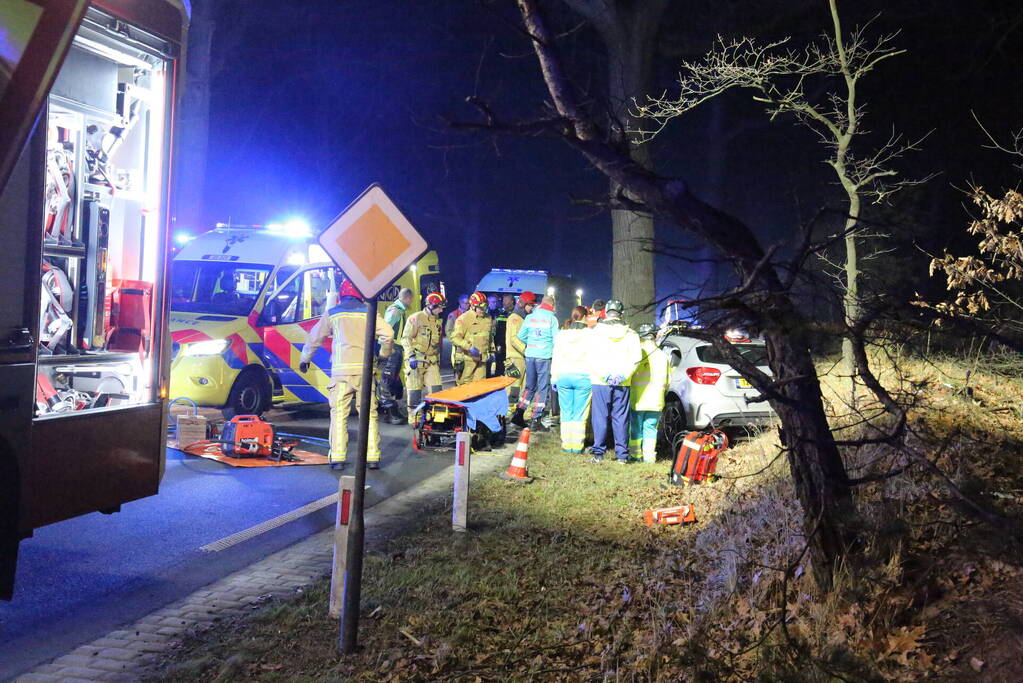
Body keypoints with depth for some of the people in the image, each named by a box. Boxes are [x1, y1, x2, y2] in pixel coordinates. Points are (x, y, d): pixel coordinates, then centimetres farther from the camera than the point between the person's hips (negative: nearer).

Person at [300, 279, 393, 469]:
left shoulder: (332, 313, 11)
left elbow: (314, 337, 19)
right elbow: (388, 334, 1)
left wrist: (304, 359, 34)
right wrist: (384, 354, 20)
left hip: (341, 369, 0)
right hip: (365, 369, 1)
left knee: (339, 414, 4)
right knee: (369, 414, 5)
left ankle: (337, 457, 0)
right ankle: (372, 457, 3)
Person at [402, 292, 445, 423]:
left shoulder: (437, 321, 15)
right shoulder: (416, 318, -8)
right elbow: (406, 339, -10)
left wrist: (438, 359, 23)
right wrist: (411, 356, -18)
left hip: (432, 361, 6)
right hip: (416, 360, -6)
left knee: (436, 389, -2)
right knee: (414, 391, -2)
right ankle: (413, 418, 8)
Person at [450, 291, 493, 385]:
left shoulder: (488, 319, 13)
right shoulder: (463, 319, -9)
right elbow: (455, 338, -18)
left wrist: (491, 352, 23)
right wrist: (469, 347, -28)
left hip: (481, 359, 6)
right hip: (466, 359, -6)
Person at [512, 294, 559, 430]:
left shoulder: (529, 317, 6)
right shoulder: (552, 319, -5)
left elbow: (521, 336, 9)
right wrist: (552, 348, 14)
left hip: (530, 356, 4)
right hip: (545, 356, -4)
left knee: (529, 386, 17)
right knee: (543, 388, 3)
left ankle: (518, 415, 12)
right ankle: (536, 420, 2)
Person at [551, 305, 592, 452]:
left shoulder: (562, 333, 7)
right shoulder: (589, 333, -2)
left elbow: (555, 356, 10)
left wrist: (554, 377, 15)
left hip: (563, 375, 3)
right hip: (583, 376, -2)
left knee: (566, 412, 8)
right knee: (580, 413, 3)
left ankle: (567, 443, 10)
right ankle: (577, 445, 4)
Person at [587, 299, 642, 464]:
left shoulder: (596, 331, 0)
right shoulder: (630, 333, 4)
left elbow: (592, 357, -11)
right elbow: (636, 357, -5)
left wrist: (603, 375, -12)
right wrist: (624, 375, -6)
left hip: (601, 382, -1)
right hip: (622, 383, 1)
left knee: (600, 417, 3)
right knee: (621, 418, 6)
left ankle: (598, 453, 2)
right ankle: (622, 455, 6)